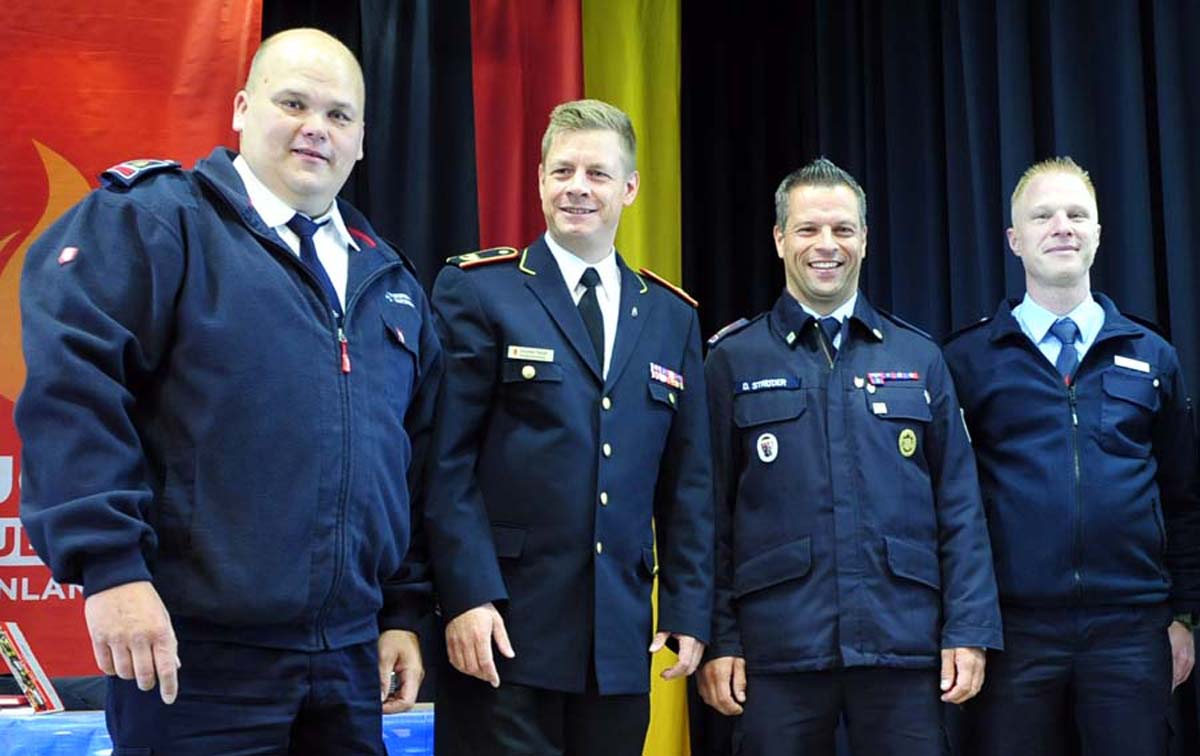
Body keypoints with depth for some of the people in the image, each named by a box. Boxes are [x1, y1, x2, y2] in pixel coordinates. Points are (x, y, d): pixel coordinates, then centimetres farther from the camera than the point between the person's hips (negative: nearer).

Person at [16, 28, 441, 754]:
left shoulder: (389, 279, 17)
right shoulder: (148, 220, -4)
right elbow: (69, 387, -15)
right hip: (196, 655, -6)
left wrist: (404, 612, 14)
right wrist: (108, 567, -20)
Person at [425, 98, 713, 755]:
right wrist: (468, 597, -14)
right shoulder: (477, 289, -1)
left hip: (621, 644, 4)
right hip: (503, 627, -4)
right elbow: (447, 461, -7)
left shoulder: (671, 316, 12)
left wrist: (688, 611, 6)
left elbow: (686, 480, 12)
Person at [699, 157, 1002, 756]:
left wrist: (970, 630, 0)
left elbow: (959, 505, 8)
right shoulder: (734, 360, 4)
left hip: (905, 641, 2)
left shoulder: (919, 358, 10)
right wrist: (717, 640, -4)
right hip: (777, 646, -1)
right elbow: (710, 510, 2)